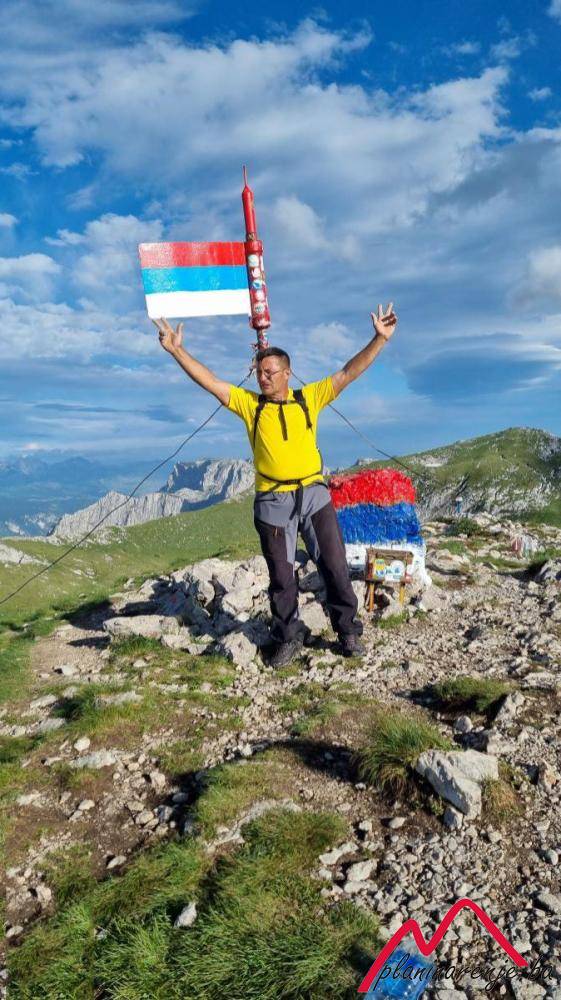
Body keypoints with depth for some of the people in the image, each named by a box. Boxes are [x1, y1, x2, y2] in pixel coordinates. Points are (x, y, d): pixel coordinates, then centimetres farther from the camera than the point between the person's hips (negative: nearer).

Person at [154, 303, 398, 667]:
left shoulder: (309, 398, 5)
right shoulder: (249, 403, 5)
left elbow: (349, 372, 2)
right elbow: (209, 381, -1)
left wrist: (380, 339, -5)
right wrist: (177, 350, -8)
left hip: (314, 494, 0)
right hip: (273, 502, 0)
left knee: (335, 565, 5)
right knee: (281, 574, 9)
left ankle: (349, 631, 20)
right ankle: (289, 637, 24)